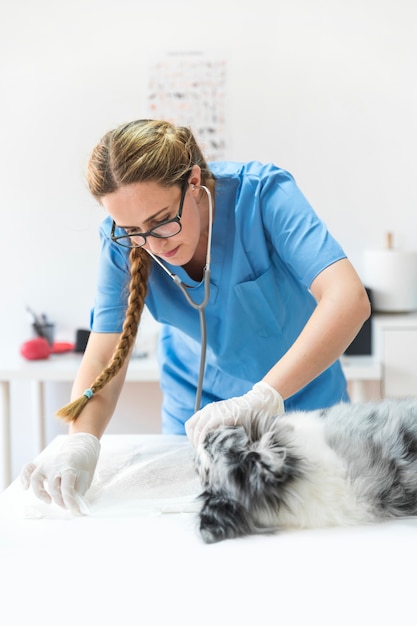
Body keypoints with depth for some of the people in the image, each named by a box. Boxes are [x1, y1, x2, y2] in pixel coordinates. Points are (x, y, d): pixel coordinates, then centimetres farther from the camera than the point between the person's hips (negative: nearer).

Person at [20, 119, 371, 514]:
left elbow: (349, 301, -38)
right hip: (196, 410, 2)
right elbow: (104, 360, -19)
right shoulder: (122, 241, -18)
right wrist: (80, 443, -39)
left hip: (300, 397, -1)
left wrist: (263, 397, -49)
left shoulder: (263, 193, -27)